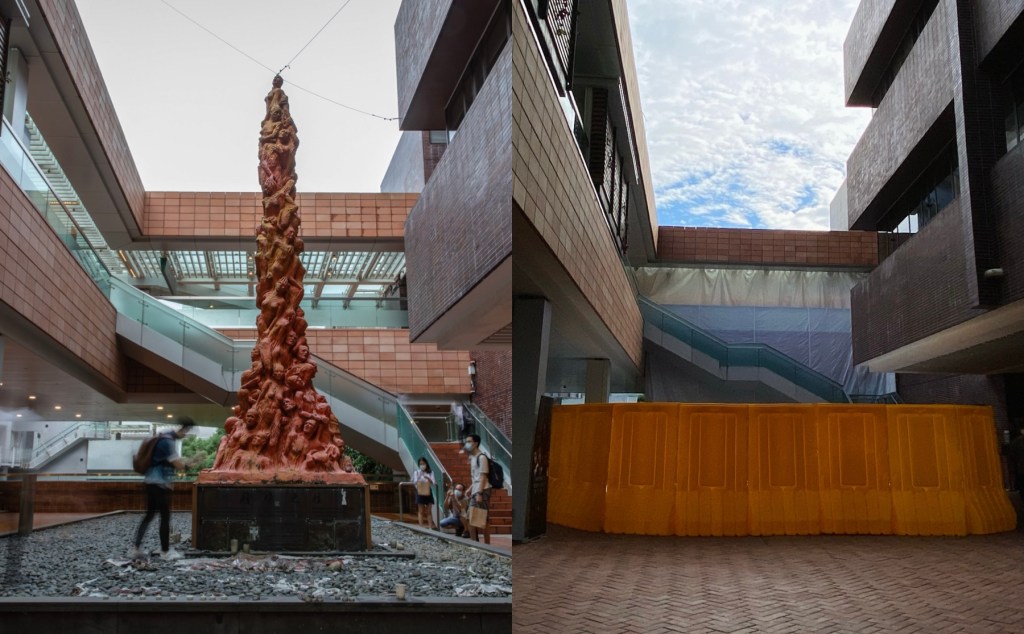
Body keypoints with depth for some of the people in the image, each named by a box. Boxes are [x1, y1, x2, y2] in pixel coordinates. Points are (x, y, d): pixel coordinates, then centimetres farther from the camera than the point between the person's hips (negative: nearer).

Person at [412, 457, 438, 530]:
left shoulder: (430, 473, 2)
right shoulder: (417, 472, 1)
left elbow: (432, 483, -6)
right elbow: (415, 483, -7)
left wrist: (428, 478, -25)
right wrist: (419, 477, -24)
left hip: (428, 493, 1)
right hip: (420, 494, -1)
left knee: (429, 511, 2)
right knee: (421, 512, 1)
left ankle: (431, 527, 2)